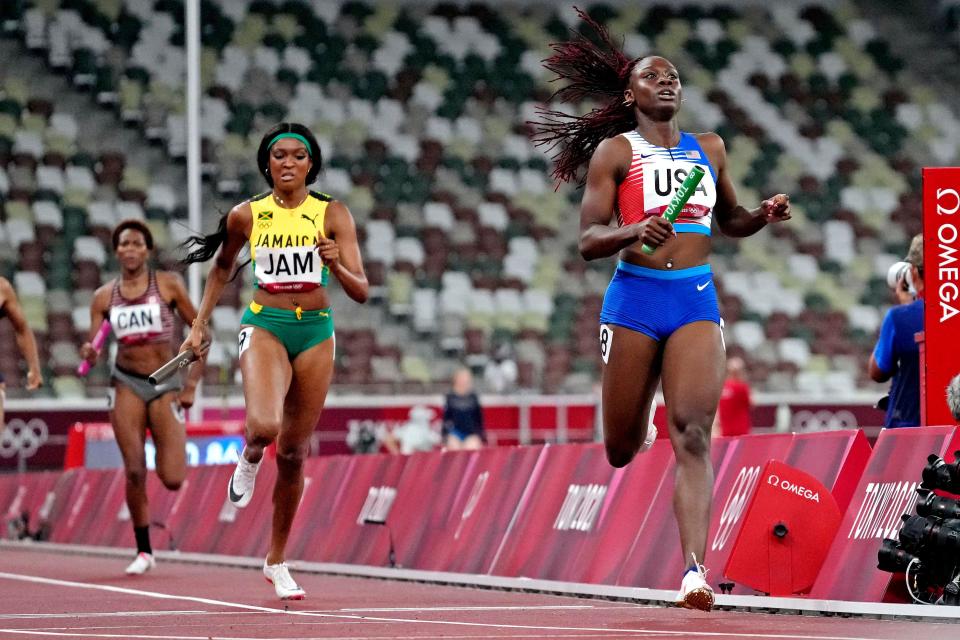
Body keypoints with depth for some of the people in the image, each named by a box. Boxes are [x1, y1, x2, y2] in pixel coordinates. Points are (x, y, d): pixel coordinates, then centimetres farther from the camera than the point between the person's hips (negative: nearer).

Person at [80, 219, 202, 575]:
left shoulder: (169, 285, -2)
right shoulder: (104, 297, 4)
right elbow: (91, 350, 4)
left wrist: (191, 385, -4)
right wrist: (89, 354, -21)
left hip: (166, 384, -1)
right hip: (126, 383, 1)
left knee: (172, 480, -10)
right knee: (134, 472, -7)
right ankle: (144, 552, 7)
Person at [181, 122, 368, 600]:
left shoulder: (332, 214, -2)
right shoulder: (246, 216, 0)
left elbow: (360, 291, -6)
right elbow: (222, 269, 19)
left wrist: (336, 265, -25)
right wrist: (200, 324, 16)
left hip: (316, 332, 1)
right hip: (264, 327, -1)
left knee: (293, 453, 7)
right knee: (264, 426, -30)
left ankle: (277, 560, 22)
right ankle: (249, 458, 10)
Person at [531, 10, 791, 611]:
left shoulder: (709, 148, 15)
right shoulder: (614, 150, 3)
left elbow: (730, 221, 29)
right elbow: (588, 240, -3)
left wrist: (765, 215, 7)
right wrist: (634, 231, -23)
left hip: (697, 300, 2)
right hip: (635, 296, -2)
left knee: (692, 436, -16)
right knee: (621, 451, 7)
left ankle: (694, 570, -23)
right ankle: (638, 418, 47)